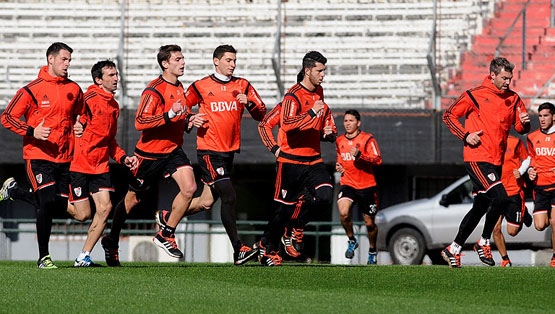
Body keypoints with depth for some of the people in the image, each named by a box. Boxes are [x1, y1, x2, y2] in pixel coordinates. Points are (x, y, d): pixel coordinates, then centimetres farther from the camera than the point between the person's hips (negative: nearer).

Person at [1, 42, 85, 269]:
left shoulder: (74, 90, 9)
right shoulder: (32, 90, -5)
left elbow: (79, 115, 27)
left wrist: (79, 129, 4)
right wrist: (32, 132, -18)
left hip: (64, 157, 5)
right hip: (38, 156, -5)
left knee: (60, 204, 3)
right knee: (48, 202, -18)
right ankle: (43, 257, -8)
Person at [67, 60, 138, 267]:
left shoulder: (114, 106, 14)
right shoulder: (88, 99, -12)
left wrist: (123, 158, 11)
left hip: (100, 166, 7)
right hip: (79, 165, -7)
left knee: (105, 207, -7)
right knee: (83, 215, -6)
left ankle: (84, 256, 1)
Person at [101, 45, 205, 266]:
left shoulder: (179, 88, 9)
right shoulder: (154, 91, -18)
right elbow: (140, 122, -27)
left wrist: (189, 120, 3)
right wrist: (169, 115, -34)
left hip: (173, 150, 6)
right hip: (149, 153, -6)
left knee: (189, 187, -16)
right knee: (133, 199, 7)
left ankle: (166, 235, -2)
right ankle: (111, 241, 28)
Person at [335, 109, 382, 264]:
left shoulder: (367, 139, -8)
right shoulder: (340, 141, 8)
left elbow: (378, 160, -17)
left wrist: (359, 155, -30)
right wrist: (339, 166, 4)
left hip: (367, 186, -3)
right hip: (347, 184, 3)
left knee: (369, 223, 6)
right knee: (343, 213, -25)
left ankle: (372, 250, 32)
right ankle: (352, 240, 1)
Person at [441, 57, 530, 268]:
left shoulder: (513, 99, 10)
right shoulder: (475, 96, -6)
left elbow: (520, 129, 17)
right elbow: (449, 115, 3)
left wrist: (524, 123, -7)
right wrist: (465, 135, -10)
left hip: (496, 162, 7)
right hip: (477, 158, -7)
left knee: (480, 208, 10)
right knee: (500, 198, -21)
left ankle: (453, 249, 22)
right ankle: (484, 243, -4)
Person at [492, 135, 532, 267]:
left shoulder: (515, 142, -5)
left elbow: (527, 159, 7)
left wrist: (520, 172, -11)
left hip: (514, 192, -2)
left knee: (512, 231, 1)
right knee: (496, 229, -7)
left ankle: (523, 214, 34)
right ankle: (505, 259, 11)